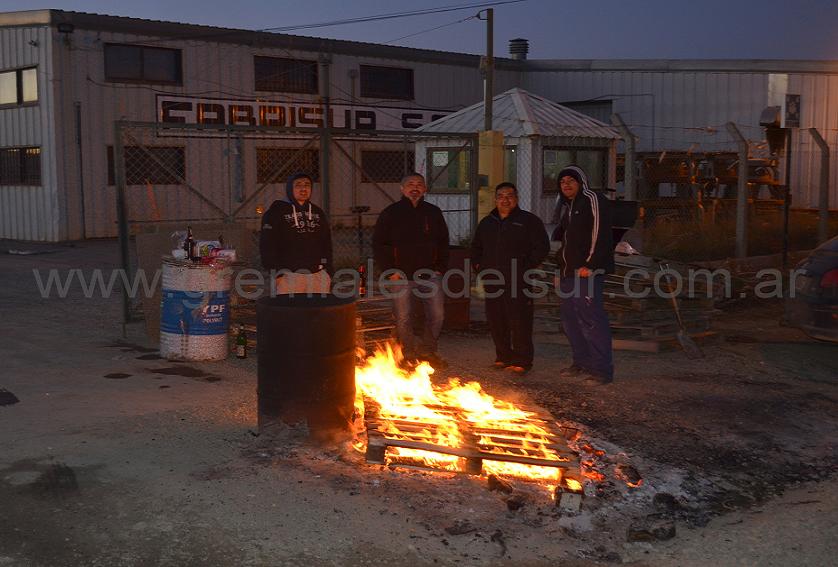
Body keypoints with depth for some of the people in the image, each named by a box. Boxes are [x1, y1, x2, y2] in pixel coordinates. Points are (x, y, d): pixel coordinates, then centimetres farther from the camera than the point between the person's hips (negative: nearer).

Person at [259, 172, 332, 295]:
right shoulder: (277, 211, 3)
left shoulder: (318, 213, 17)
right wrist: (275, 273, -9)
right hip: (289, 275, -4)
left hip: (318, 275, 4)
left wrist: (328, 271, 12)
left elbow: (326, 244, 20)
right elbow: (267, 244, -2)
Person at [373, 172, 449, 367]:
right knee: (403, 319, 1)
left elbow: (443, 242, 16)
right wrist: (390, 271, -7)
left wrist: (440, 268, 5)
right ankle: (409, 355, 16)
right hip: (400, 276, -2)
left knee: (437, 315, 0)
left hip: (429, 274, 2)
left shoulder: (434, 212, 10)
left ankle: (428, 351, 18)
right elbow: (378, 244, 0)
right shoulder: (390, 213, 2)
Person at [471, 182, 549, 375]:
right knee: (496, 321, 7)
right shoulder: (487, 222, 18)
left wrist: (527, 265, -10)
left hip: (518, 282, -5)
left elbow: (542, 247, -2)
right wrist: (478, 264, 15)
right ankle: (504, 357, 19)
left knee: (519, 322, -7)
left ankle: (522, 361, -1)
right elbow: (476, 247, 31)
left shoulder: (529, 221, 2)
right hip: (492, 281, 5)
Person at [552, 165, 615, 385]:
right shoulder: (566, 207, 21)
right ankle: (582, 363, 24)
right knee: (570, 317, 13)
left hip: (587, 270, -9)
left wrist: (590, 265, -20)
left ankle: (601, 369, -7)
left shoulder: (593, 201, -7)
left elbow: (600, 235, -16)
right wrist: (562, 269, 20)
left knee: (590, 318, -11)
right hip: (569, 271, 10)